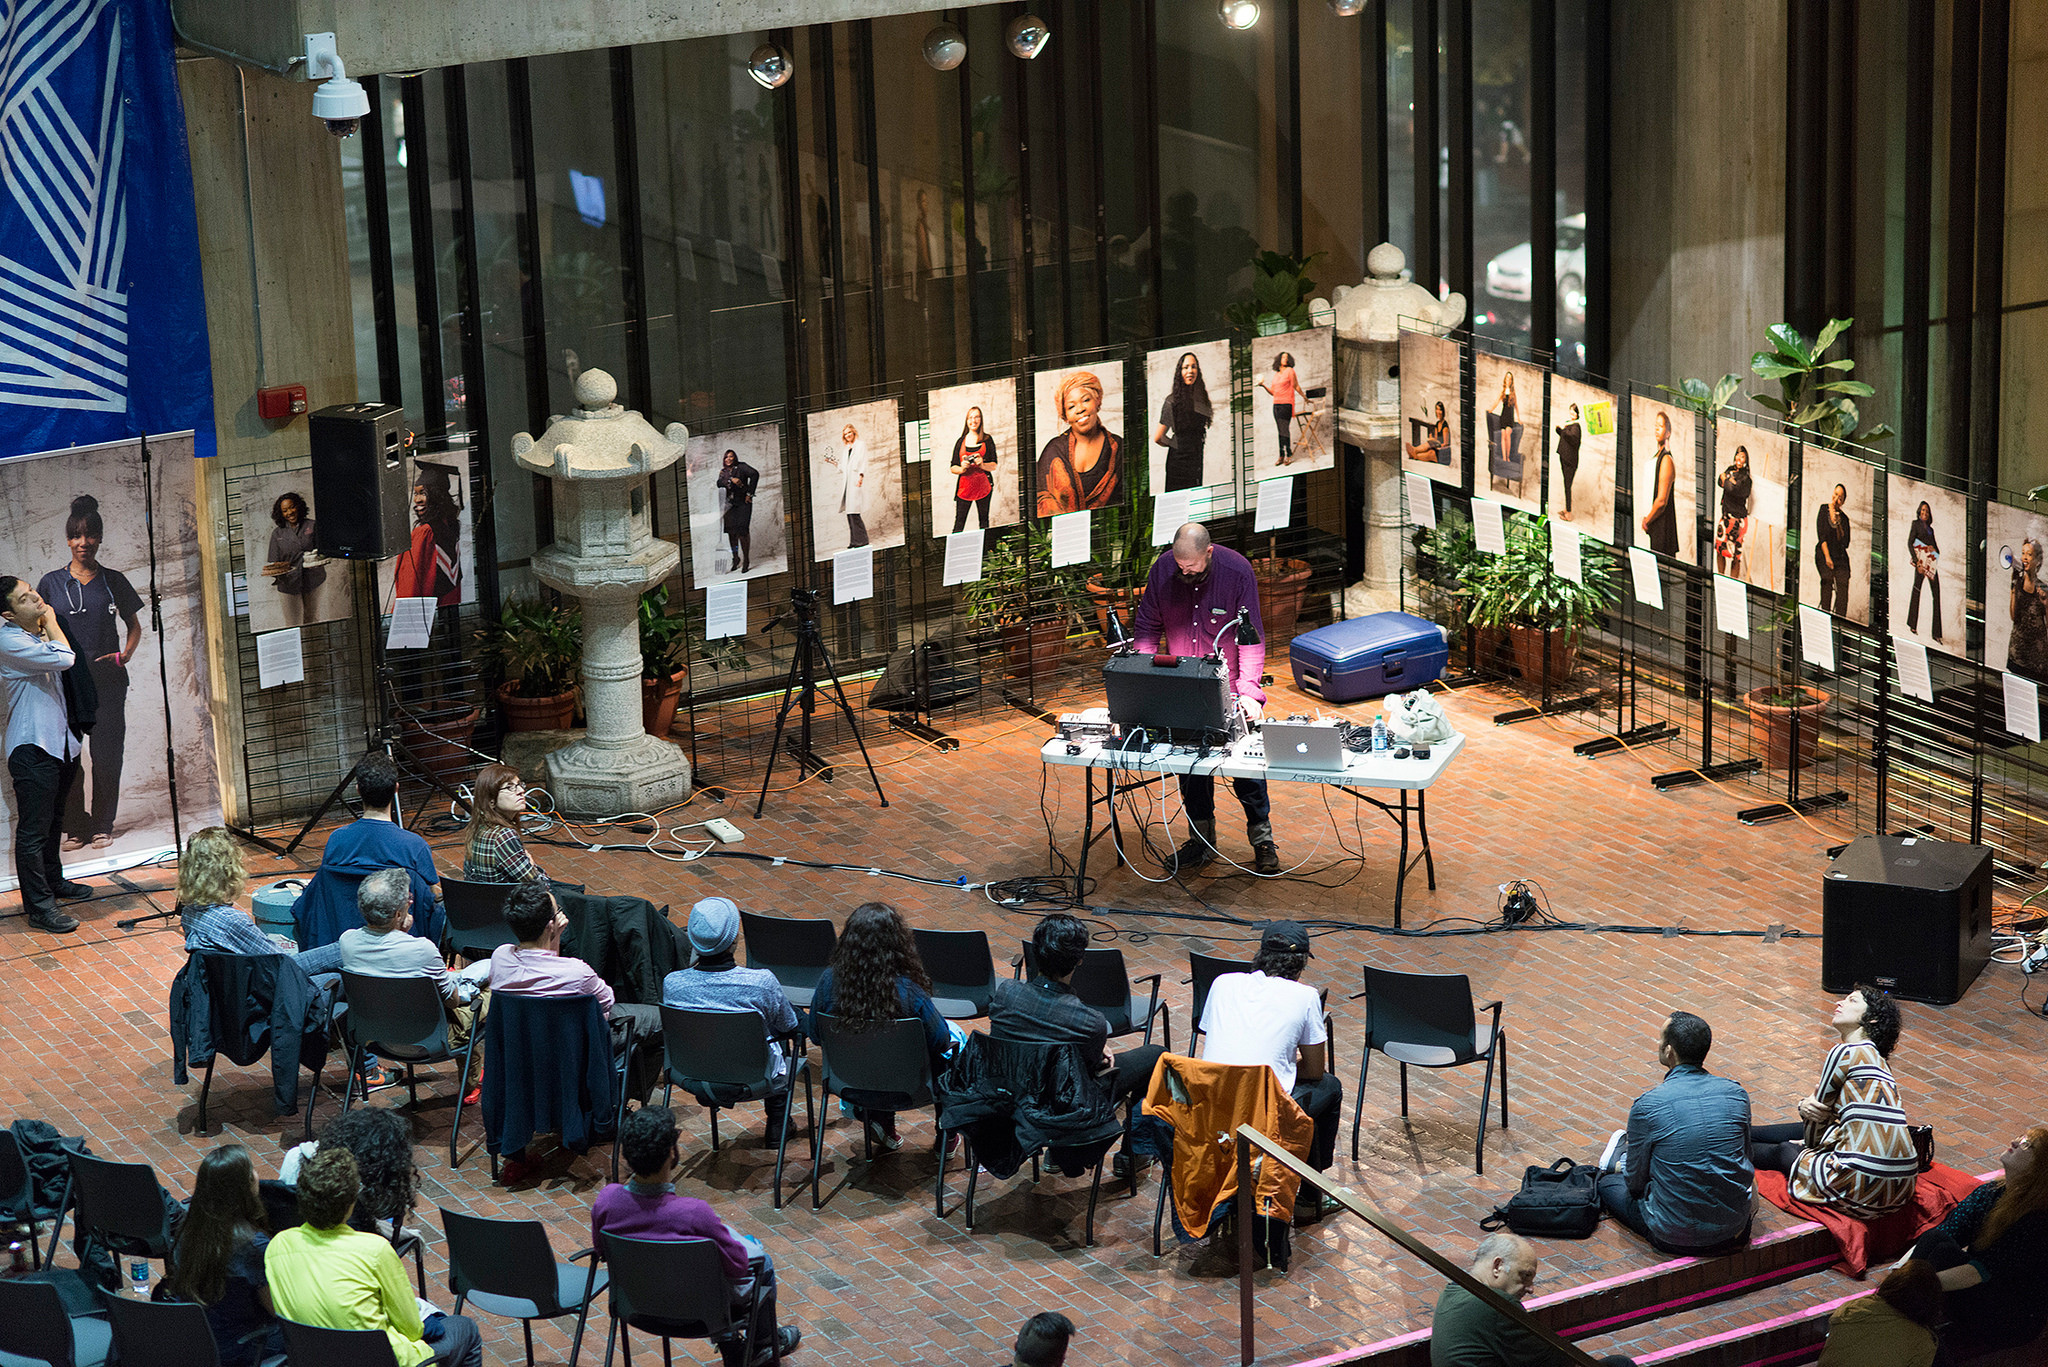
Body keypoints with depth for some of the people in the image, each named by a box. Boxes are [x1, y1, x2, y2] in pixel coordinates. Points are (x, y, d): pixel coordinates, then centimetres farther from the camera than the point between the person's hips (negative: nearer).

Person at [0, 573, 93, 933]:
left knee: (52, 821, 23)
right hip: (32, 747, -9)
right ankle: (38, 906, -3)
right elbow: (63, 659, -27)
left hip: (61, 742, 9)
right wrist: (51, 623, -14)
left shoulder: (41, 635, 12)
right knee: (33, 829, -5)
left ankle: (54, 881, 38)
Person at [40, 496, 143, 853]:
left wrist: (127, 652, -2)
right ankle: (76, 826, 6)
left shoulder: (113, 581, 8)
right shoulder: (52, 583, 6)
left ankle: (102, 825, 9)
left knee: (106, 755, -2)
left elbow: (134, 625, 16)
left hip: (107, 679, 0)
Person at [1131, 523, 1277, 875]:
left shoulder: (1237, 572, -18)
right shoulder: (1163, 569, -9)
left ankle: (1262, 839, 15)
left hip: (1229, 685, -3)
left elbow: (1251, 637, -16)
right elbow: (1147, 626, 1)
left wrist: (1249, 691, -25)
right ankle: (1201, 840, 20)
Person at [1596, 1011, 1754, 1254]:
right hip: (1734, 1231, 4)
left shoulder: (1647, 1106, -17)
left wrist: (1624, 1167, 21)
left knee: (1608, 1183, 22)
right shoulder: (1736, 1093, -4)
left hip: (1676, 1238, -4)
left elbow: (1635, 1182, -4)